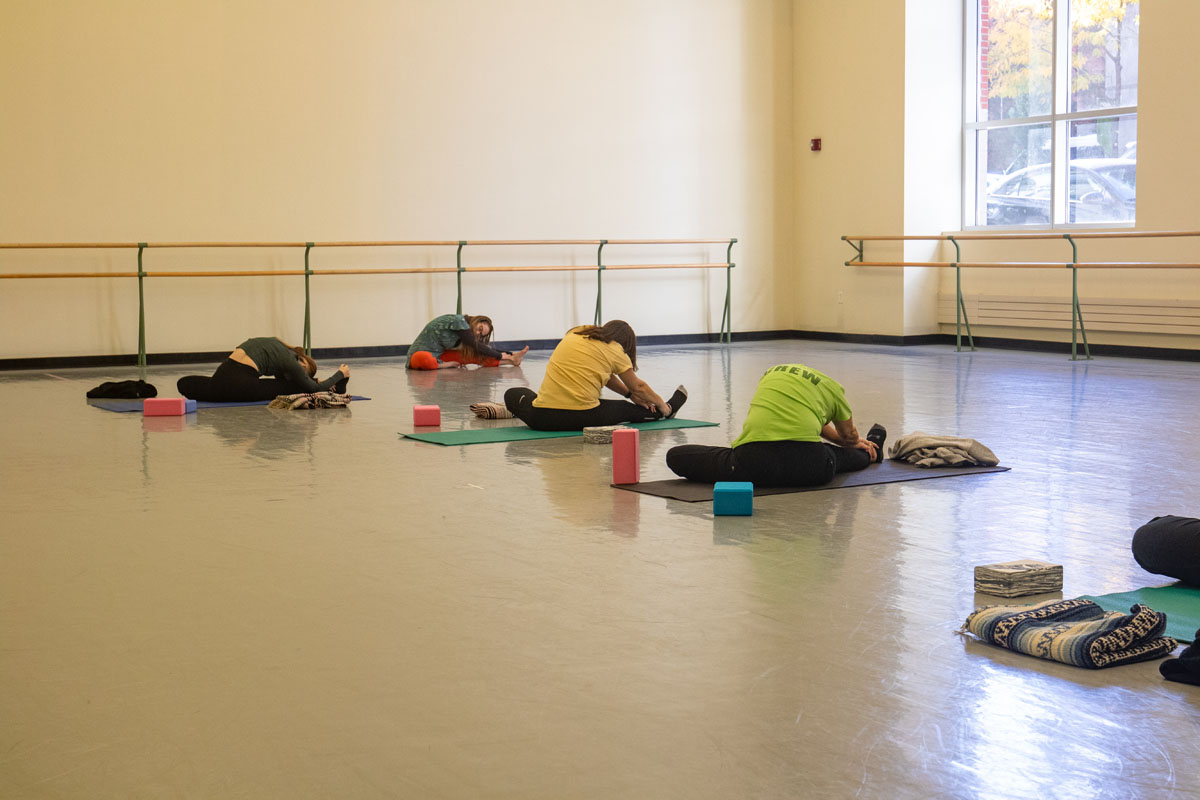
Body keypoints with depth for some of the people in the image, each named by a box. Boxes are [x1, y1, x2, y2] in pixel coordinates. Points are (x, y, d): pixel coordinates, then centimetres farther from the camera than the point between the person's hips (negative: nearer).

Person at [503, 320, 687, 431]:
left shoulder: (576, 333, 19)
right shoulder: (615, 350, 6)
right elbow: (638, 387, 17)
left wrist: (629, 394, 31)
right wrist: (662, 406, 33)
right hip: (584, 418, -2)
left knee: (513, 395, 31)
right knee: (630, 409, 23)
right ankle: (671, 407, 44)